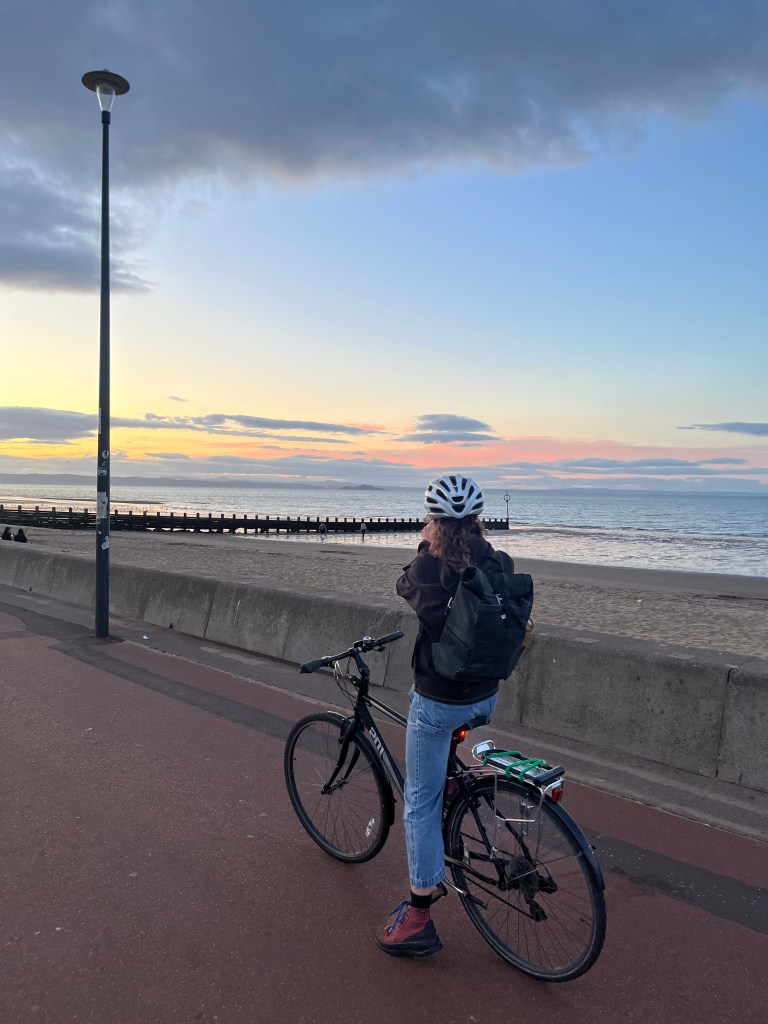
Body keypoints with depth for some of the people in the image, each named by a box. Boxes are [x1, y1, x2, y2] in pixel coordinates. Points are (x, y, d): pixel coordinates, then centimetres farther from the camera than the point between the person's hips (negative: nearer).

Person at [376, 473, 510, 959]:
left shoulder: (430, 568, -22)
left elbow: (404, 587, 1)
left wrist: (427, 547, 9)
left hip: (439, 701, -7)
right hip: (486, 697, 7)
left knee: (420, 803, 8)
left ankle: (418, 917, 18)